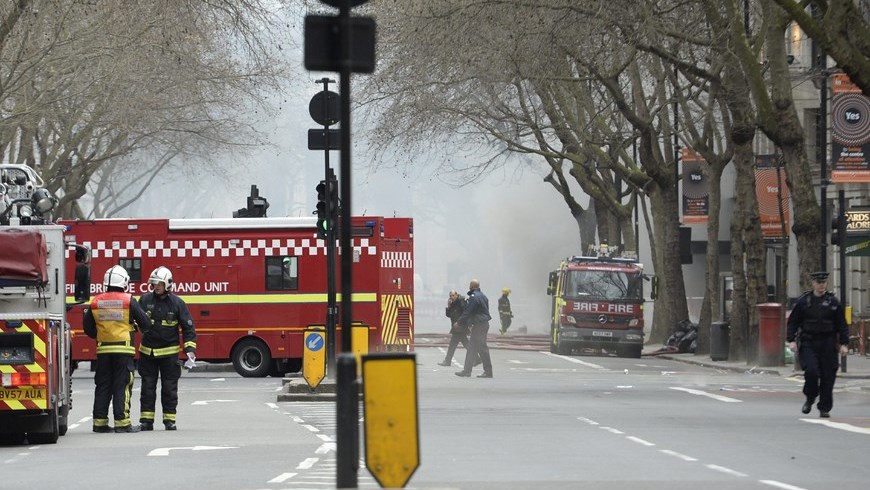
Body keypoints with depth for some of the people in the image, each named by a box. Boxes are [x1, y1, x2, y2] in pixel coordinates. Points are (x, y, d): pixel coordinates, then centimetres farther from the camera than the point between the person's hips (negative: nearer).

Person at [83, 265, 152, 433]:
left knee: (103, 386, 9)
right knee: (122, 386, -2)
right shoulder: (129, 301, -7)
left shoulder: (96, 302, 4)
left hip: (103, 350, 4)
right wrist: (141, 328, 20)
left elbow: (87, 327, 11)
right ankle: (122, 422, -5)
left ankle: (99, 422, 9)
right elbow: (145, 323, -3)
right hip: (123, 349, -4)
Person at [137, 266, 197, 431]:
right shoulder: (145, 300, 0)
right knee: (147, 388, 4)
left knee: (169, 389, 3)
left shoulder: (177, 303, -4)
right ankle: (146, 421, 8)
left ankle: (169, 420, 10)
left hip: (169, 353, -1)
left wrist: (190, 349, -8)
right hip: (147, 352, 2)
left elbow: (188, 327, -1)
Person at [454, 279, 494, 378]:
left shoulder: (474, 297, -15)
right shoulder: (483, 296, 16)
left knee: (482, 348, -7)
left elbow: (467, 312, -17)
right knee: (472, 348, 13)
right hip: (484, 324, 10)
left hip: (479, 325, -10)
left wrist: (459, 322, -7)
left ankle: (488, 371, -6)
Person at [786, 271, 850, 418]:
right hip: (808, 344, -1)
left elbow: (842, 325, 7)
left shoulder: (833, 302, 6)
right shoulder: (803, 301, 4)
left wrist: (844, 344, -2)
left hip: (828, 344, 1)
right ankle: (810, 398, 7)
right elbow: (793, 322, 6)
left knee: (828, 376, -1)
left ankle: (824, 408, 8)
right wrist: (791, 340, -6)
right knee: (811, 371, -18)